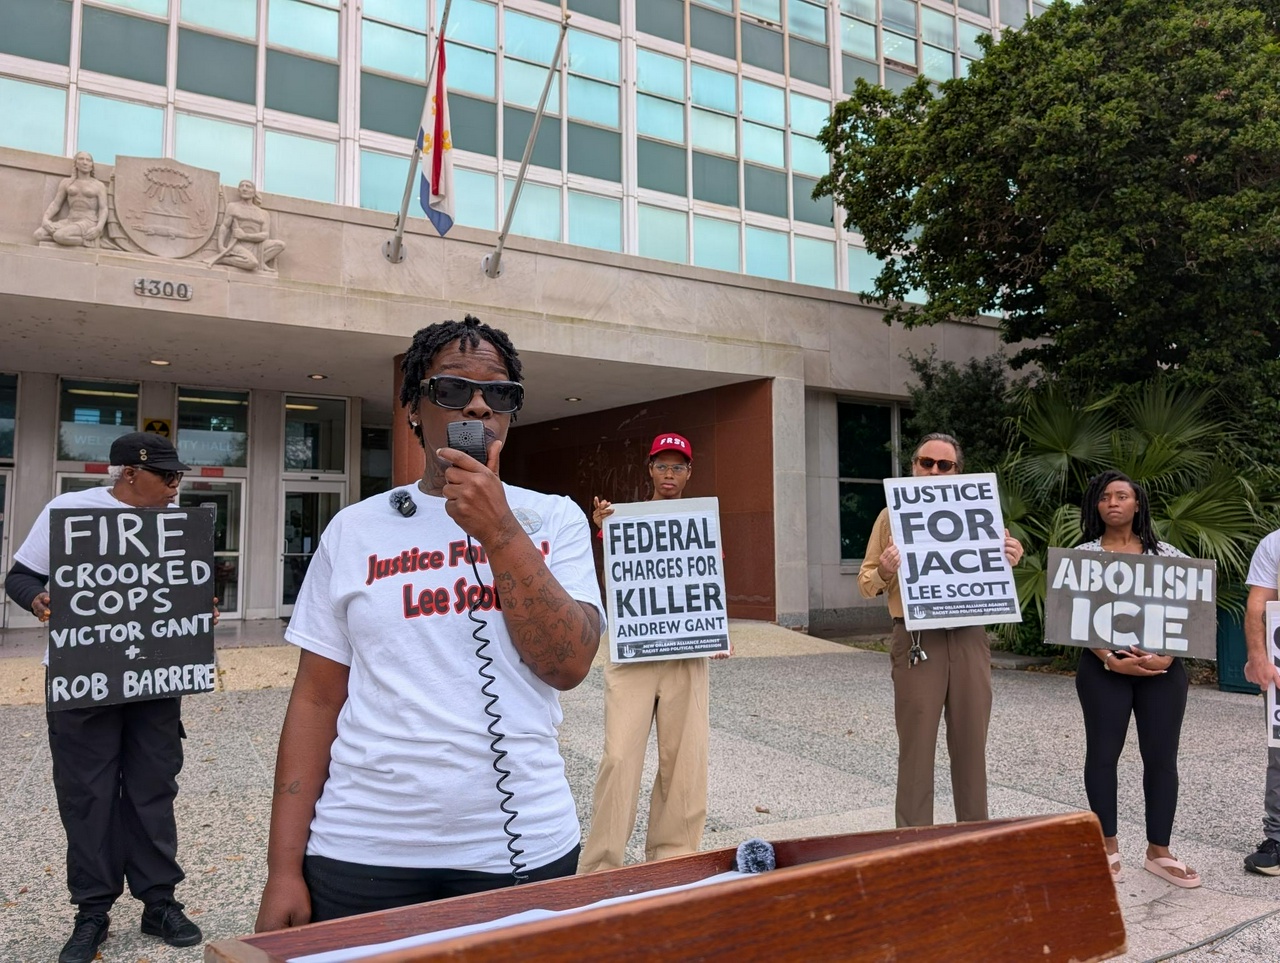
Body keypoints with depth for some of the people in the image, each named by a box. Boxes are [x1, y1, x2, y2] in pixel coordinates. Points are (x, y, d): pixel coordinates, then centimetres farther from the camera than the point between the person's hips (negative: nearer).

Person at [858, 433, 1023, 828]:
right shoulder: (893, 515, 4)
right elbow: (866, 584, 4)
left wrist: (1008, 561, -2)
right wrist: (885, 571, -18)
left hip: (969, 637, 3)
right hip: (917, 640, -3)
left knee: (971, 746, 10)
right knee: (916, 750, 1)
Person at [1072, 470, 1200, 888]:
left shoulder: (1166, 554, 6)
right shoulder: (1083, 555, 1)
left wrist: (1165, 657, -13)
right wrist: (1112, 660, -16)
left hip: (1163, 669, 2)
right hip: (1104, 669, -1)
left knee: (1161, 757, 5)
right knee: (1103, 753, 5)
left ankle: (1159, 851, 18)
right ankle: (1108, 845, 19)